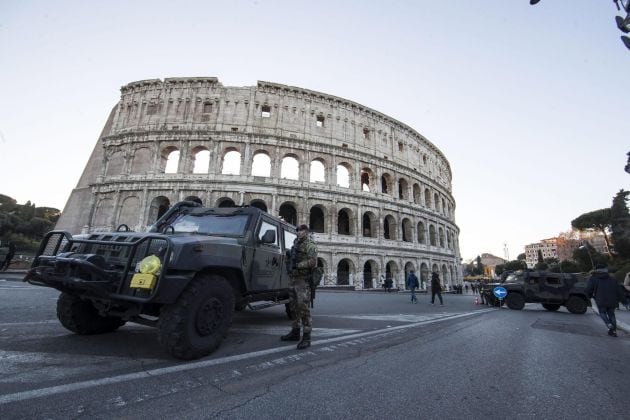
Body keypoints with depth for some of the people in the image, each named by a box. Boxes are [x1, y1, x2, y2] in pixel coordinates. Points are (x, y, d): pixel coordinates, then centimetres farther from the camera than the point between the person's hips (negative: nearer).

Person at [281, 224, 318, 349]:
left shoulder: (310, 245, -9)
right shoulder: (296, 244, 16)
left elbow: (313, 262, -20)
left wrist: (297, 265, -18)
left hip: (303, 280, -8)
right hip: (293, 279, 9)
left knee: (303, 308, -11)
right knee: (293, 306, 13)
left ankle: (306, 338, -6)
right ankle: (295, 333, 24)